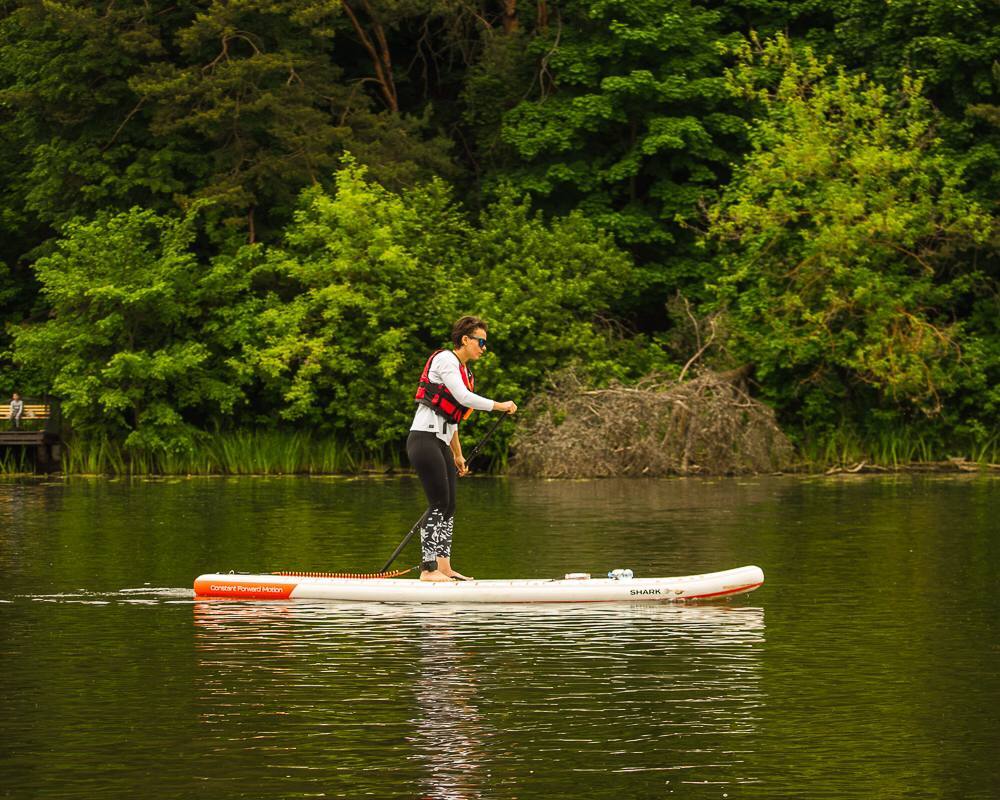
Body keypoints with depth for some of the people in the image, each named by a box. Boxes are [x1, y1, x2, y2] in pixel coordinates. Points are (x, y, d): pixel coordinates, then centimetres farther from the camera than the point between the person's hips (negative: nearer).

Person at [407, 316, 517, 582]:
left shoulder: (463, 370, 19)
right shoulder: (445, 359, -9)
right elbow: (463, 397, -20)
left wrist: (458, 455, 25)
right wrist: (499, 406, -12)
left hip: (441, 443, 10)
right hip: (424, 439, -10)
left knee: (448, 508, 7)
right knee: (439, 504, -13)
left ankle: (444, 567, 10)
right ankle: (428, 568, -13)